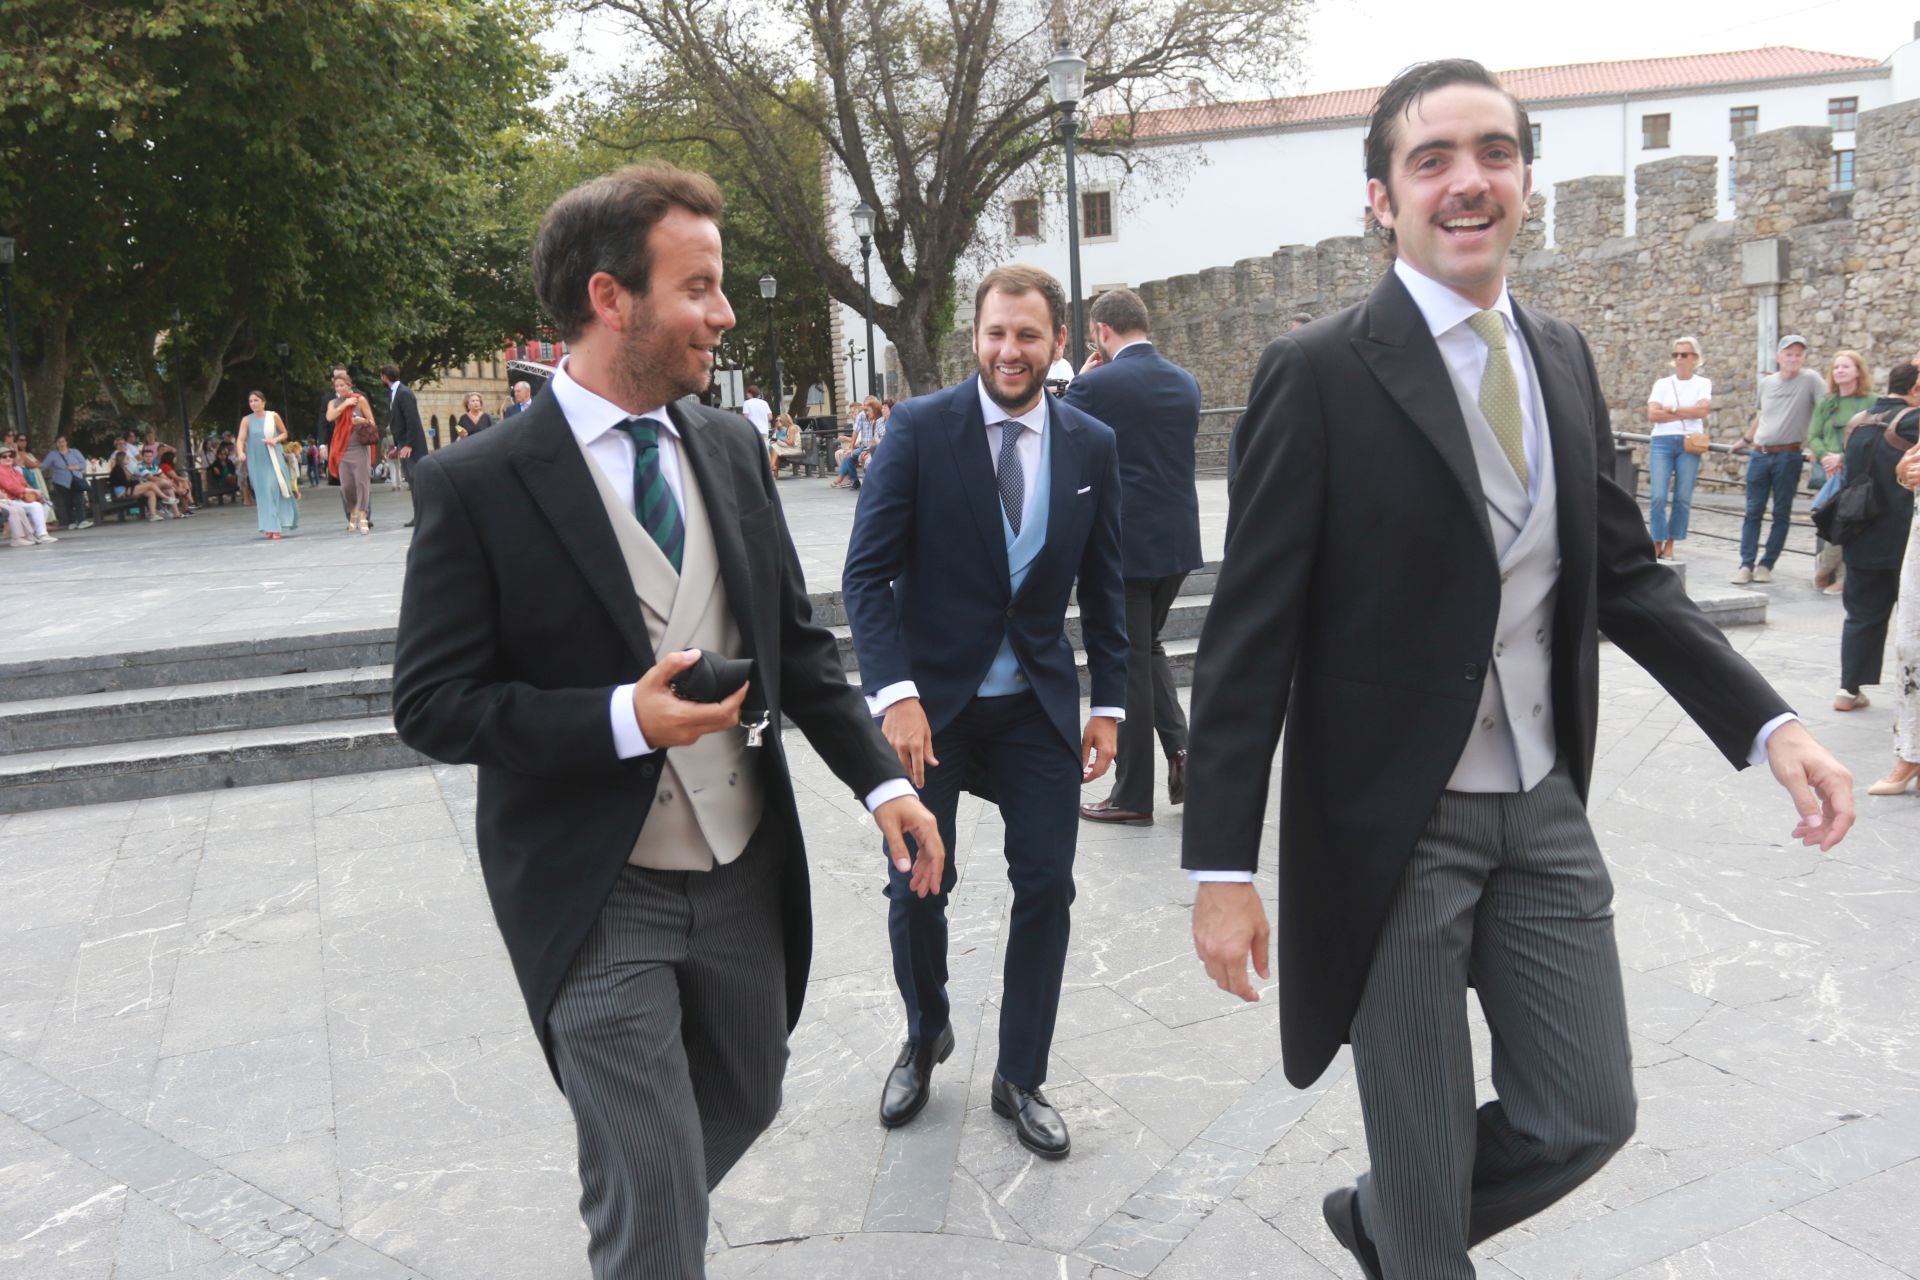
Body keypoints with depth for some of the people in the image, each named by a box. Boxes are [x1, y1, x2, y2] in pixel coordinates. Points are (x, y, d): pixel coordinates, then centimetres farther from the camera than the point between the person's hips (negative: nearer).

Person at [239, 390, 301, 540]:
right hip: (257, 461, 0)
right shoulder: (246, 420, -1)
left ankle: (277, 527, 13)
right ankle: (271, 528, -1)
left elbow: (284, 433, 9)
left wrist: (275, 440, -11)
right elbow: (241, 439, -7)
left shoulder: (273, 416, 0)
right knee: (264, 492, -2)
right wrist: (241, 453, -26)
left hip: (274, 459, 0)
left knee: (277, 488, -1)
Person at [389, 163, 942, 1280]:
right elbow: (432, 703, -12)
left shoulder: (733, 448, 2)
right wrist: (623, 720, -25)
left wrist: (881, 777, -4)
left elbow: (797, 641, 7)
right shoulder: (476, 485, -13)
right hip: (599, 898, -5)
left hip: (747, 875, 6)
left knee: (744, 1100, 26)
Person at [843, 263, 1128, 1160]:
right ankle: (925, 1037, 33)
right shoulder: (920, 430, -8)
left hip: (1039, 701, 3)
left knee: (1046, 885, 3)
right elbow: (867, 573, -10)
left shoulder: (1092, 446, 2)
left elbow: (1104, 587, 8)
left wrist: (1107, 703, 4)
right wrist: (895, 696, -19)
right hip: (932, 697, -2)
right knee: (916, 885, 3)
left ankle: (1021, 1078, 22)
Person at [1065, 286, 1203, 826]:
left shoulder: (1097, 385, -14)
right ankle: (1180, 746, 7)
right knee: (1148, 645, 24)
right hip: (1177, 541, 6)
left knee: (1126, 663, 4)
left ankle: (1133, 795, 13)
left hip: (1121, 544, -6)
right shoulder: (1186, 383, 5)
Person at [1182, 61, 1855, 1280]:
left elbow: (1626, 574, 11)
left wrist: (1771, 723, -2)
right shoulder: (1318, 373, -12)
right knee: (1426, 1151, 9)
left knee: (1588, 1115, 14)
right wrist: (1223, 867, -15)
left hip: (1546, 811, 6)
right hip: (1390, 823, -6)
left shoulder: (1564, 357, 8)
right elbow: (1252, 633, -14)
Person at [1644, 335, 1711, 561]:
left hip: (1689, 443, 0)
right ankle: (1657, 544, -3)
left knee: (1683, 498, -1)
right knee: (1658, 496, -10)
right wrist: (1687, 413, -5)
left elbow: (1703, 409, -8)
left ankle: (1670, 545, 6)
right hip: (1662, 442, 0)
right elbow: (1652, 415, -2)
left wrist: (1671, 409, -4)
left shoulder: (1703, 383, 10)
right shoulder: (1662, 384, 11)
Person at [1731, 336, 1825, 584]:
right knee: (1753, 511, 2)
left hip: (1789, 455, -4)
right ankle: (1746, 565, 4)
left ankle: (1766, 565, 9)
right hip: (1760, 454, 4)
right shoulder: (1766, 382, 10)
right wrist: (1745, 440, 33)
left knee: (1781, 513, 4)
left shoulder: (1811, 380, -5)